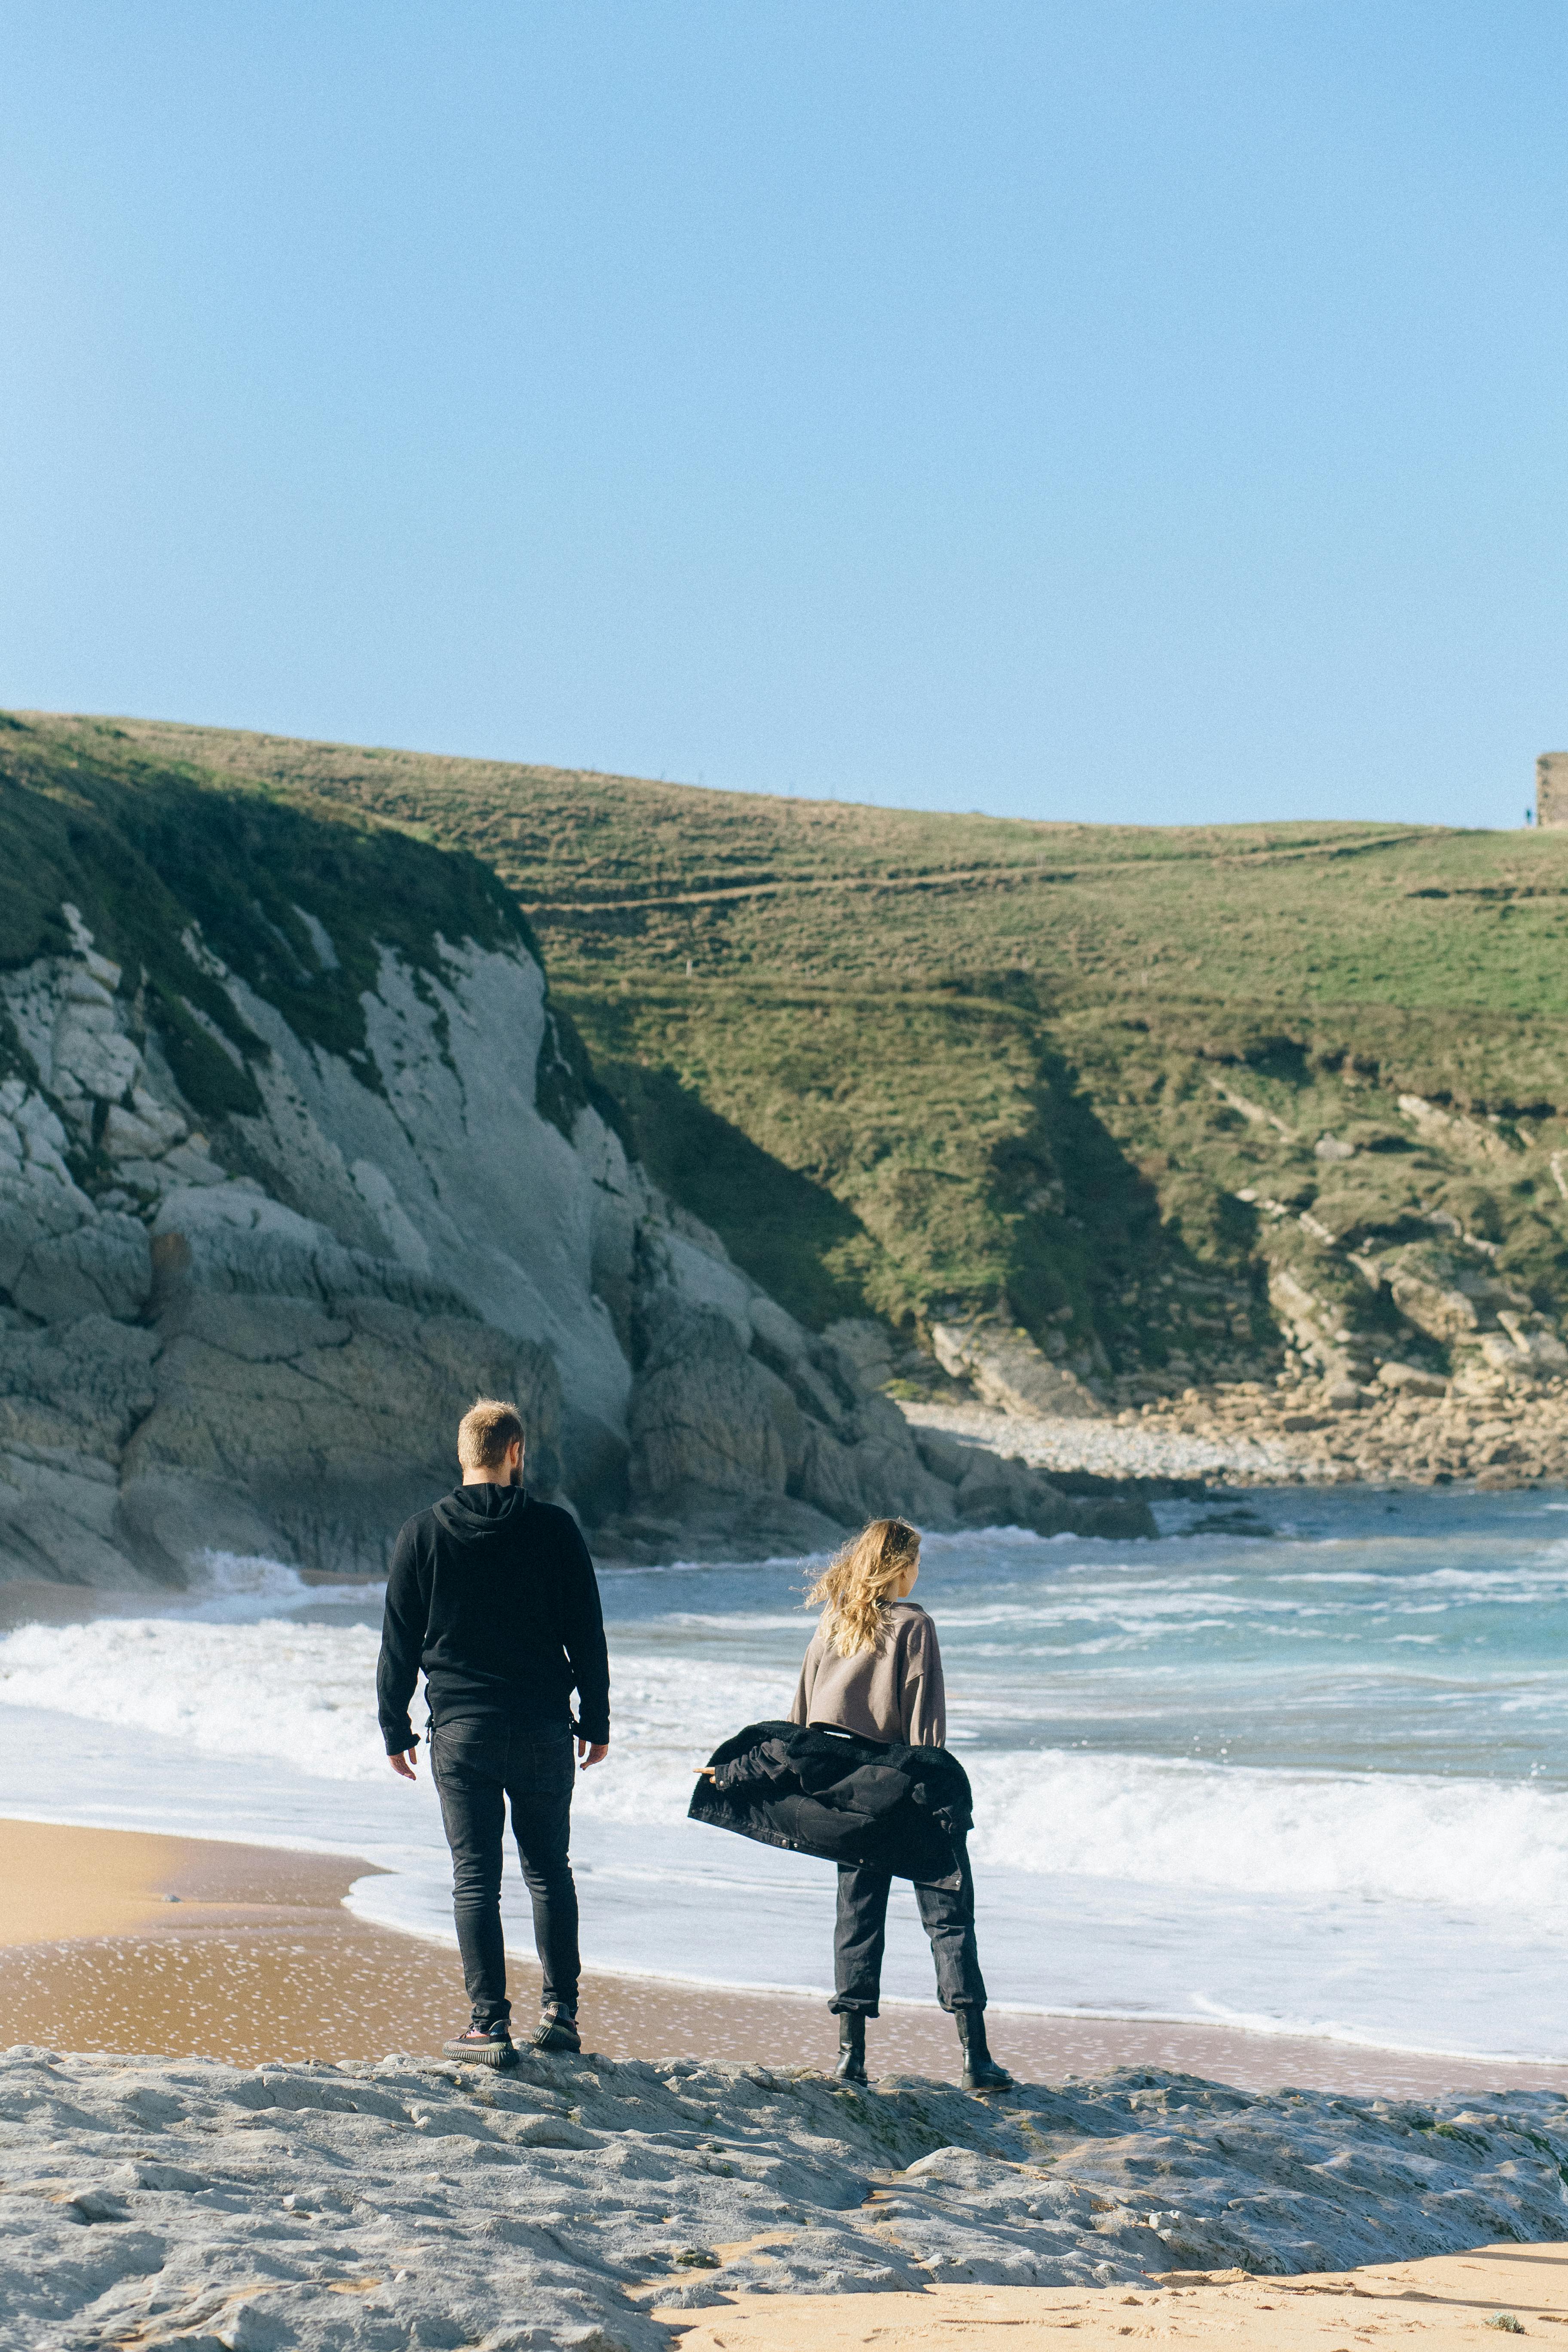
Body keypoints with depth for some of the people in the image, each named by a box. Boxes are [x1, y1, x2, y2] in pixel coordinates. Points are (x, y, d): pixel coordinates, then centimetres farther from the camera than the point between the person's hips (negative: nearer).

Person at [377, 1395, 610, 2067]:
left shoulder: (423, 1533, -1)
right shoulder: (554, 1530, -2)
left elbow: (399, 1643, 3)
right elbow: (586, 1634, 2)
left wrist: (395, 1728, 11)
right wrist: (596, 1721, 10)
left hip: (460, 1729, -1)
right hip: (544, 1731, 1)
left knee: (475, 1878, 1)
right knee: (549, 1868, 14)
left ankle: (490, 2024, -3)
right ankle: (560, 2011, 12)